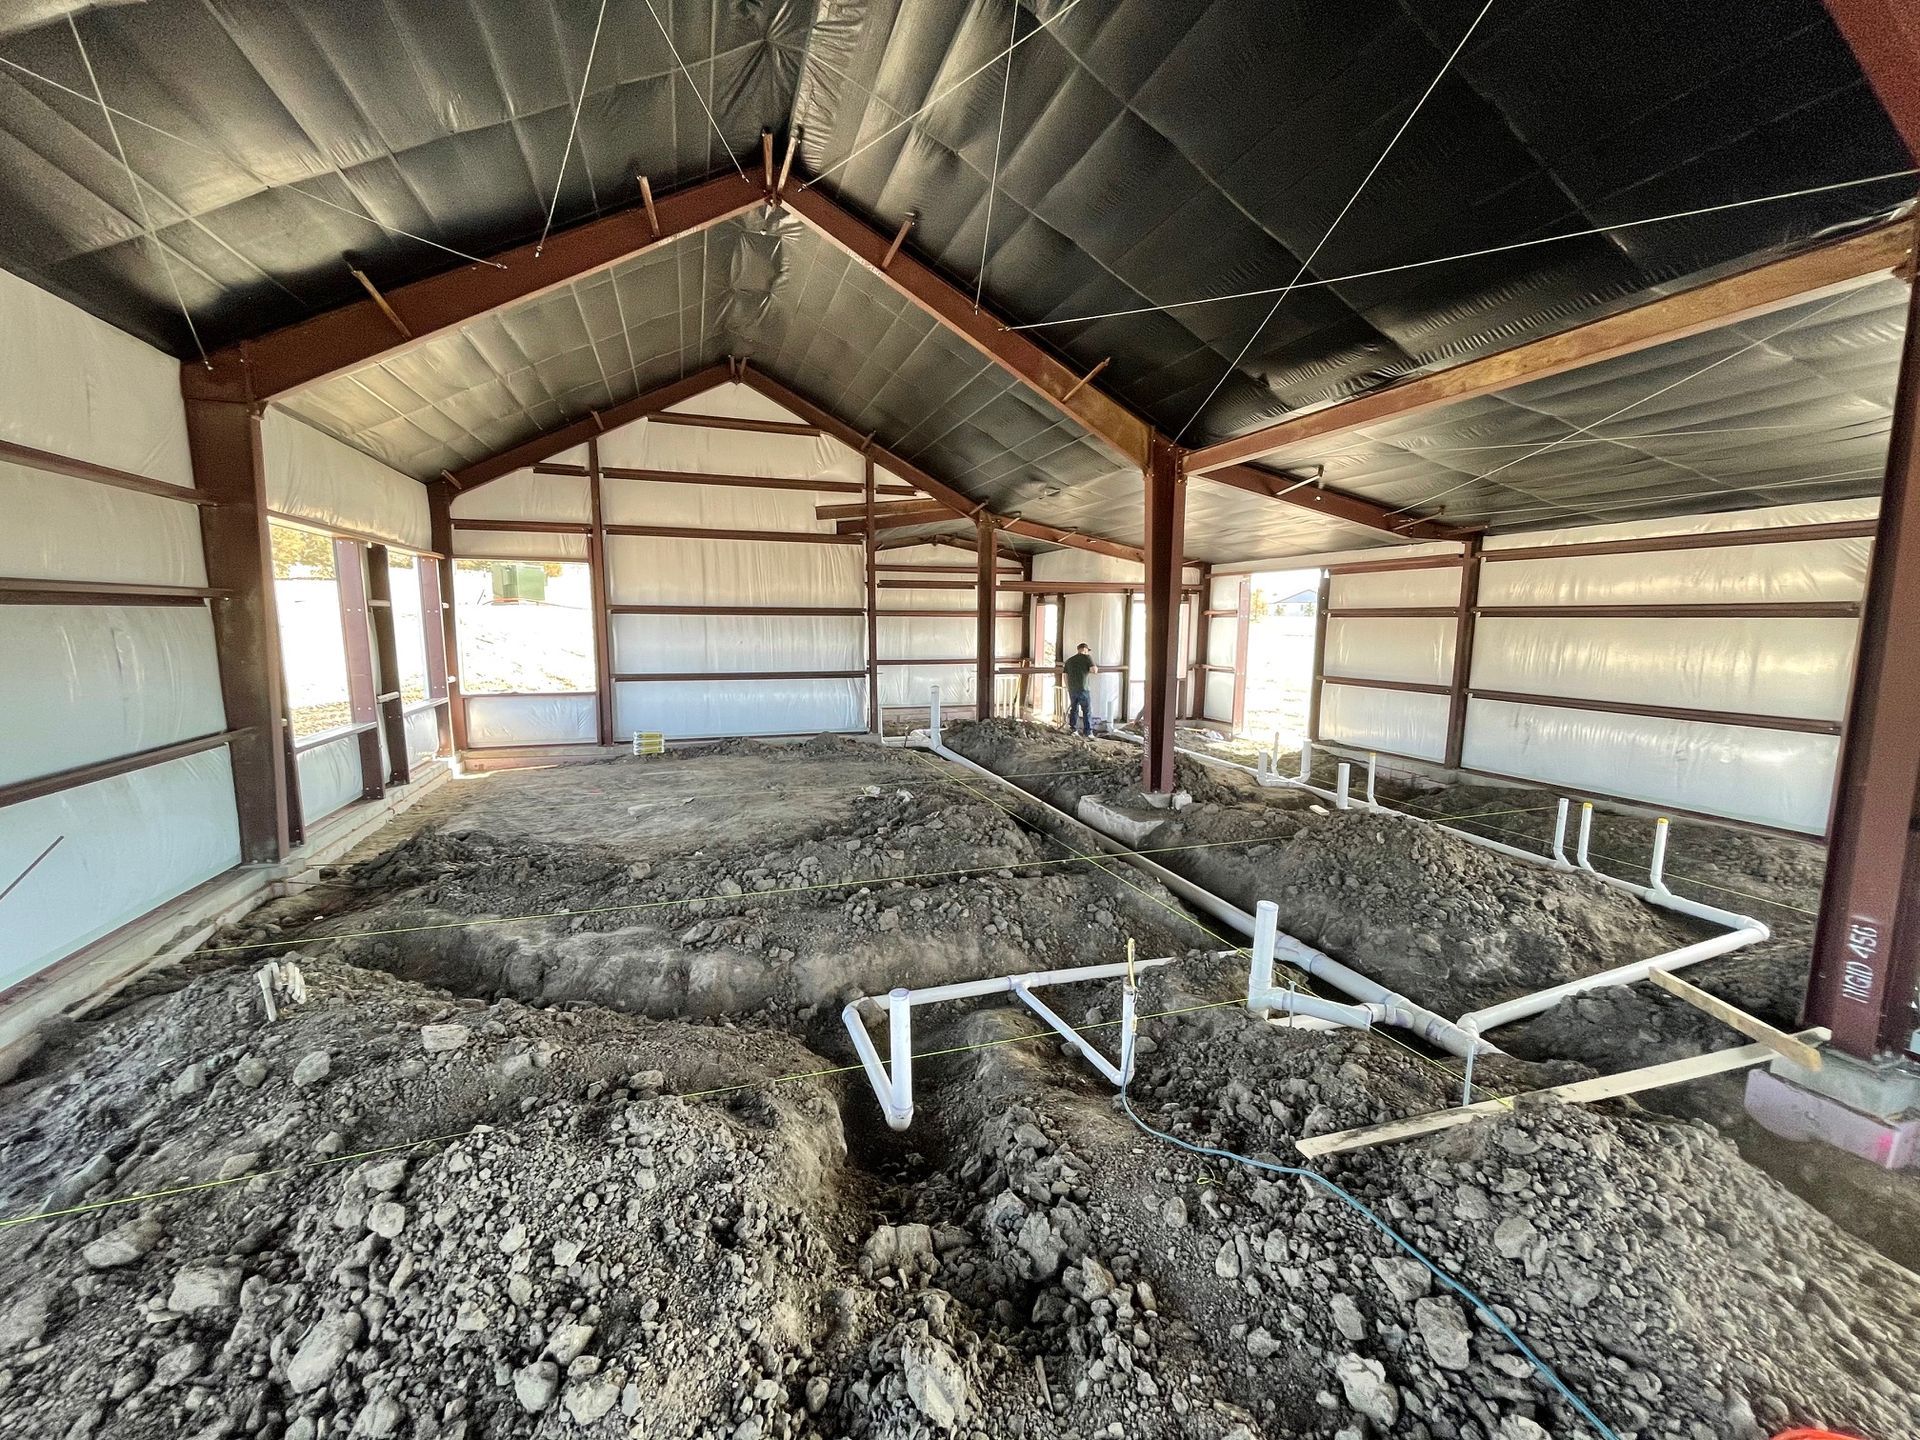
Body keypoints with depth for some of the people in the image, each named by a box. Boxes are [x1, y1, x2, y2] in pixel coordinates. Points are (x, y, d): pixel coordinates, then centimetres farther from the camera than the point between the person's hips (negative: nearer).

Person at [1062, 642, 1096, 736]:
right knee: (1087, 711, 3)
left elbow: (1065, 676, 13)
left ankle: (1072, 729, 18)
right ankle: (1088, 732, 2)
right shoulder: (1087, 657, -2)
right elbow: (1094, 670, -14)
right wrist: (1089, 670, 9)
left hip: (1072, 689, 5)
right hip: (1083, 689, -5)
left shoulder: (1069, 660, 13)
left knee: (1074, 709, 17)